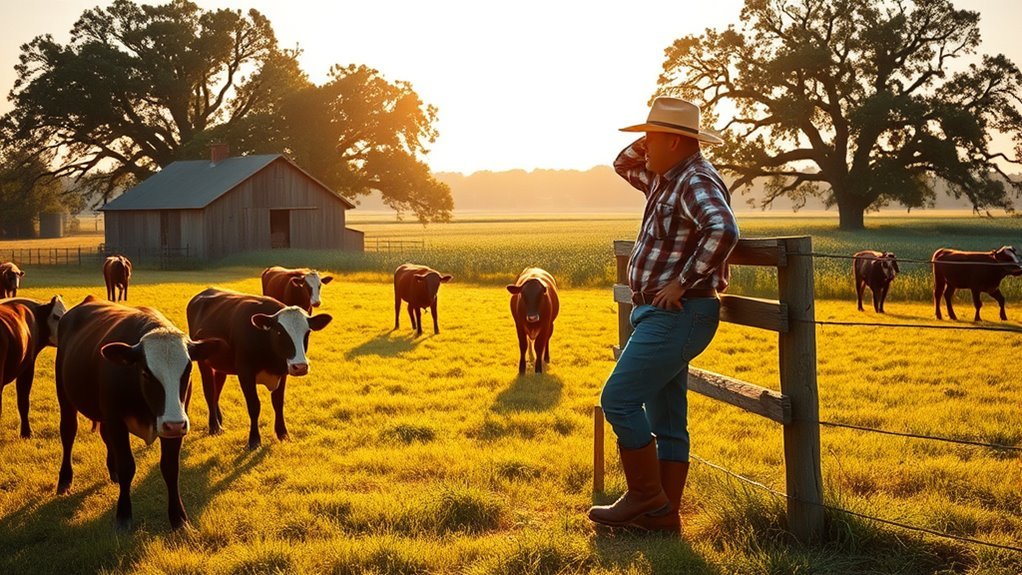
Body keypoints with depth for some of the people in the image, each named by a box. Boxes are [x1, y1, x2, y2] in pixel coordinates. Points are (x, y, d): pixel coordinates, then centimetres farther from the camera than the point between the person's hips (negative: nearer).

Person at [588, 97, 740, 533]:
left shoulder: (697, 182, -16)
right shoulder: (667, 178, 15)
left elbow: (723, 231, -34)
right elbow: (624, 165, 32)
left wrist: (683, 282, -27)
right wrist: (643, 147, 11)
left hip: (677, 316, -11)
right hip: (664, 317, 11)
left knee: (618, 399, -11)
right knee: (666, 421, 10)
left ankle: (645, 499, -2)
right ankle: (663, 514, 15)